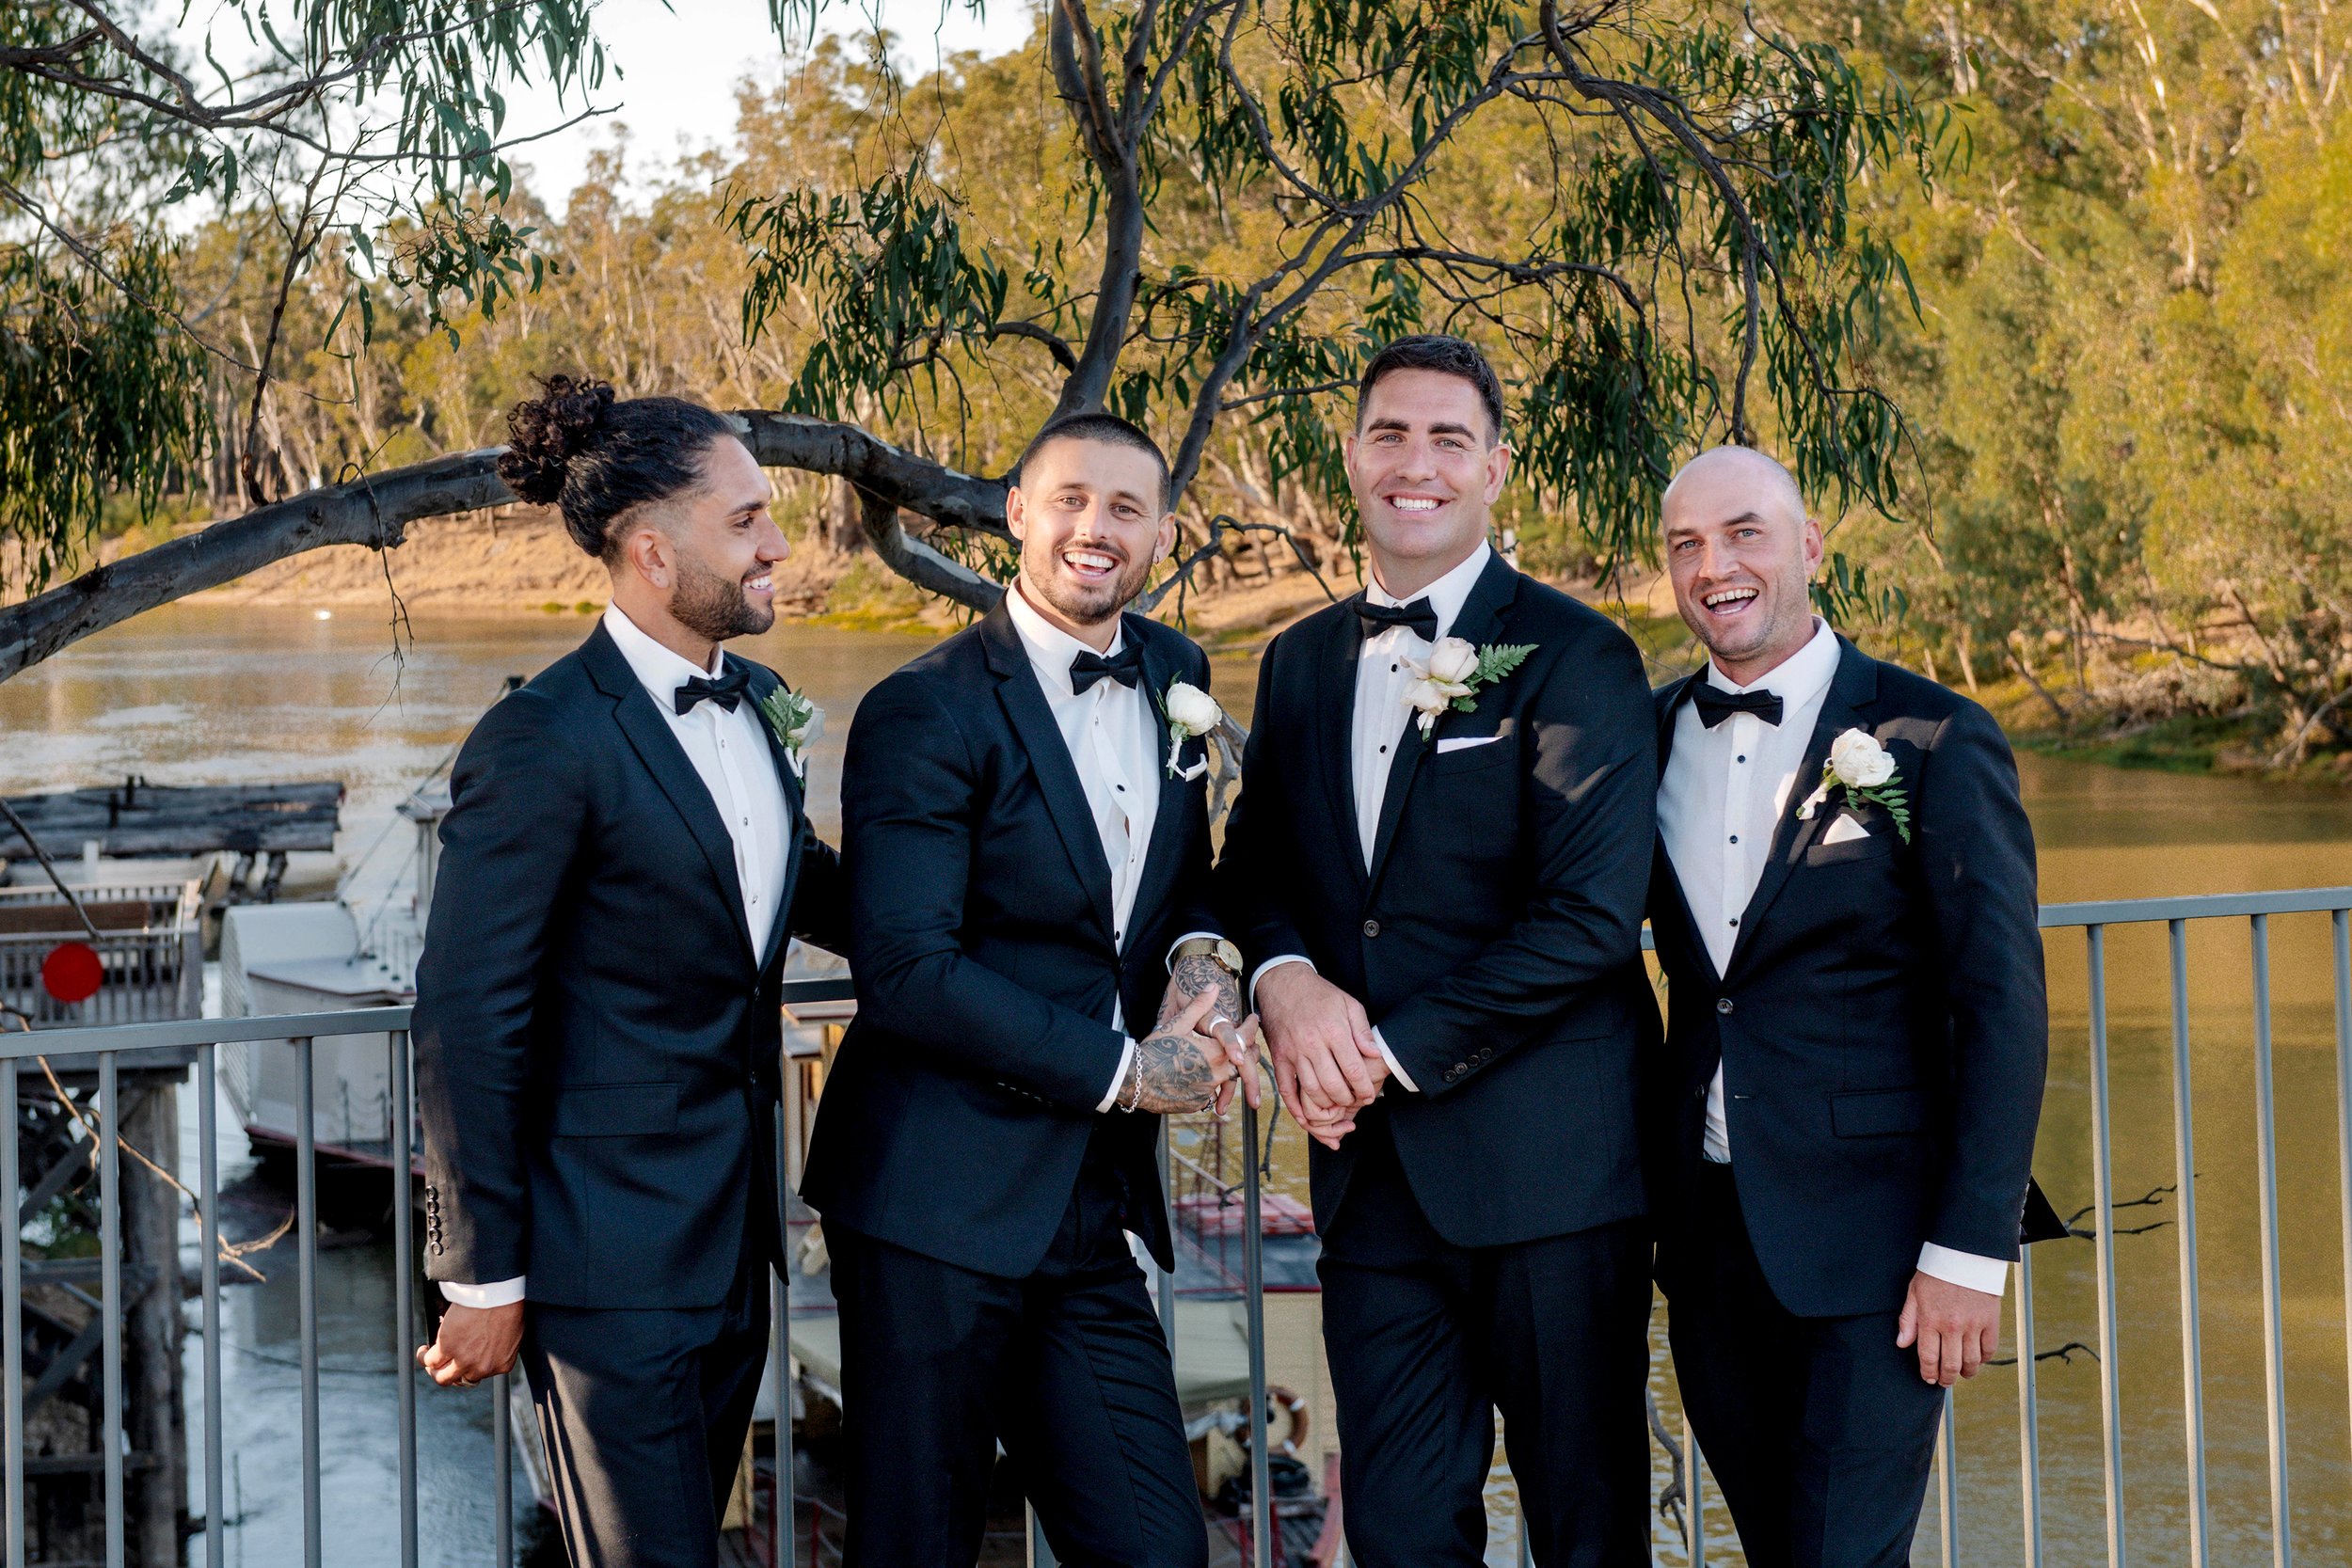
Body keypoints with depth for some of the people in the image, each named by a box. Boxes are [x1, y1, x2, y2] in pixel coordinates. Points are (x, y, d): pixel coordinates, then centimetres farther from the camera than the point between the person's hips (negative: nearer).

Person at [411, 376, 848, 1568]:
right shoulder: (545, 744, -17)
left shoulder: (754, 704, 7)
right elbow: (466, 1020, -15)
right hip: (611, 1253, -8)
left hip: (730, 1239, 8)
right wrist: (484, 1277, -13)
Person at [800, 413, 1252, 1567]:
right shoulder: (924, 714, -10)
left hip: (1095, 1211, 6)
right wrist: (1124, 1072, -14)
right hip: (938, 1206, -6)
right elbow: (906, 973, -16)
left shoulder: (1172, 677, 12)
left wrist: (1201, 954, 0)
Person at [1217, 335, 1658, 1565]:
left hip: (1546, 1170, -5)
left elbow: (1590, 917, -13)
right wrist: (1285, 979, -5)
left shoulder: (1574, 658, -5)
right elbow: (1253, 867, 19)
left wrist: (1394, 1051, -13)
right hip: (1372, 1173, 5)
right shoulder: (1301, 663, 14)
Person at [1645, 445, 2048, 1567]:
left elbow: (2002, 1007, -10)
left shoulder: (1932, 740, -8)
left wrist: (1969, 1252, -14)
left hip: (1869, 1240, -5)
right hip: (1706, 1237, 5)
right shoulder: (1651, 734, 7)